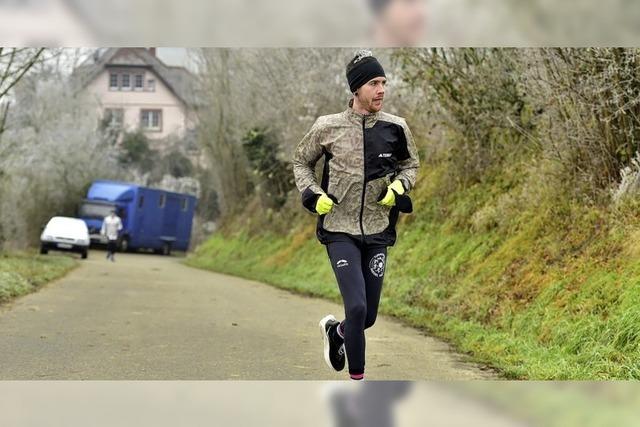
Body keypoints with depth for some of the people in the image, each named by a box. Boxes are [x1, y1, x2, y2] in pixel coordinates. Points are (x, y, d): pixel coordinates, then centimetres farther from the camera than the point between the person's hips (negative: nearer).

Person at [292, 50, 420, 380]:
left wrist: (399, 185, -4)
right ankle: (357, 378, -1)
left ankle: (335, 331, 43)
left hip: (378, 231, 3)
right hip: (340, 231, -3)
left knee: (368, 317, 8)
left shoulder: (396, 128, -1)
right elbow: (301, 161, 11)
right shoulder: (328, 127, -6)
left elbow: (411, 164, 16)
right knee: (357, 307, -16)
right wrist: (313, 194, -5)